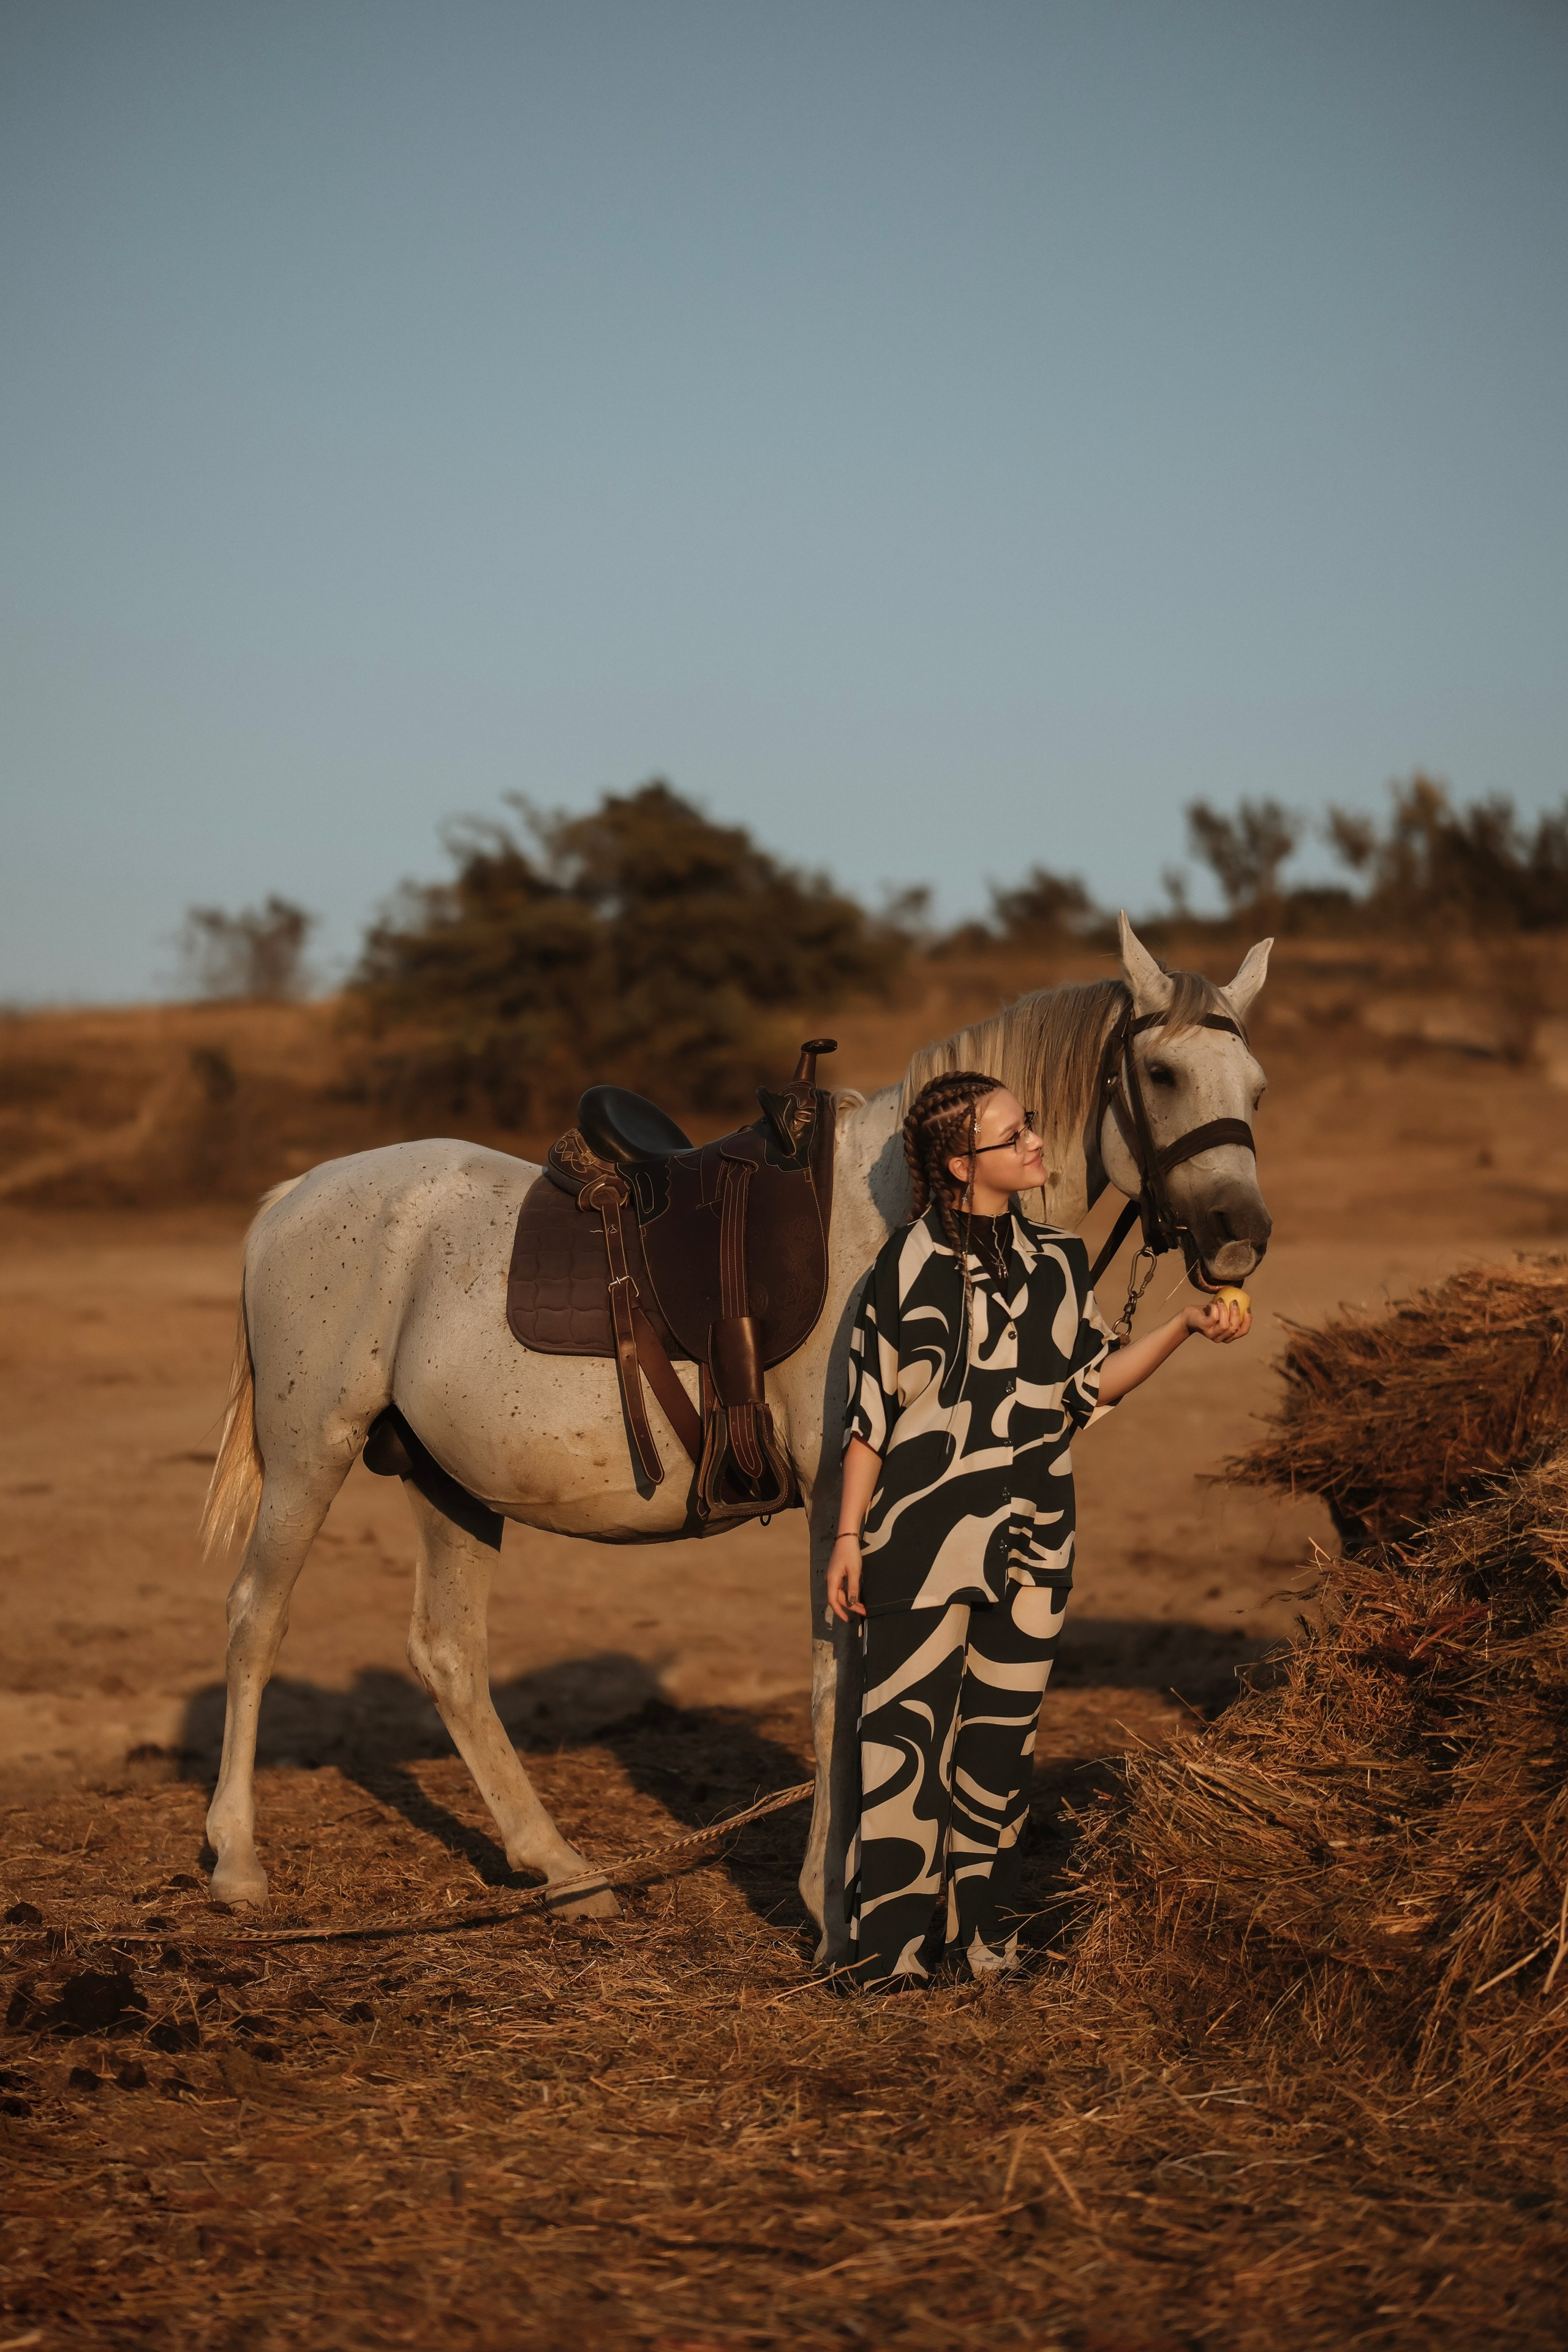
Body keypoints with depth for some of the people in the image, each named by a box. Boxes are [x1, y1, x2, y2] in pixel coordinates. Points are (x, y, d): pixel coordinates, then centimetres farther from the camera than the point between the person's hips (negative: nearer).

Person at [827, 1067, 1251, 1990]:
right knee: (906, 1738, -1)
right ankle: (891, 1942, 8)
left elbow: (1091, 1383, 12)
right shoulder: (912, 1263, -8)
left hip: (1033, 1544, 5)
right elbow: (869, 1410, -5)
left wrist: (1187, 1326, 0)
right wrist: (849, 1535, -6)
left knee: (1002, 1738, 11)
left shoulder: (1059, 1259, 7)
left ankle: (981, 1930, 22)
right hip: (924, 1539, -5)